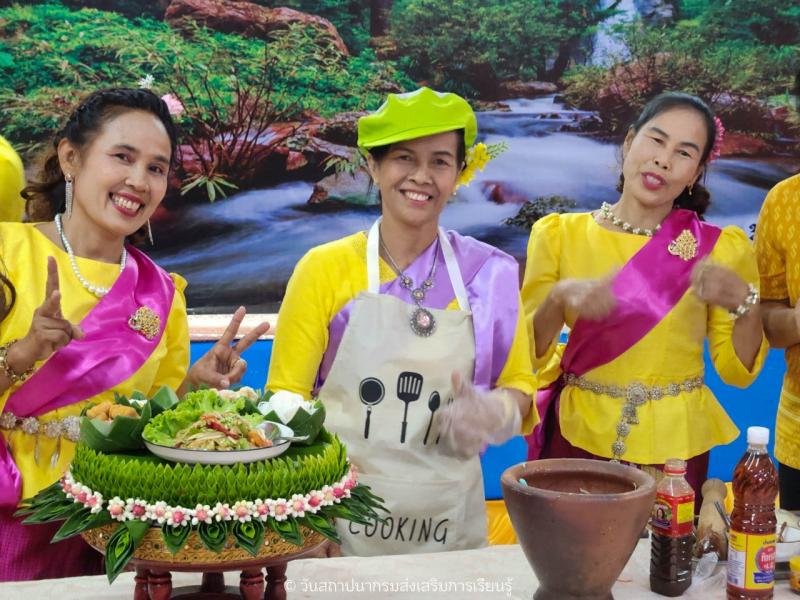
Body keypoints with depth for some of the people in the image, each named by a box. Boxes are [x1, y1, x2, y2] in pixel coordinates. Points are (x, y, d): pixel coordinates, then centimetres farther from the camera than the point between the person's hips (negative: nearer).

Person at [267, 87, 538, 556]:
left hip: (449, 524, 2)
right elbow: (286, 398, -1)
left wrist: (493, 412, -12)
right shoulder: (324, 268, -4)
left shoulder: (491, 273, 0)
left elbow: (520, 385, 11)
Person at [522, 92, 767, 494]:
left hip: (674, 445, 1)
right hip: (577, 437, 0)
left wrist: (745, 303, -17)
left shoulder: (720, 249, -2)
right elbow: (526, 356, -4)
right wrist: (559, 298, -22)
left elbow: (738, 372, 1)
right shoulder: (559, 235, -4)